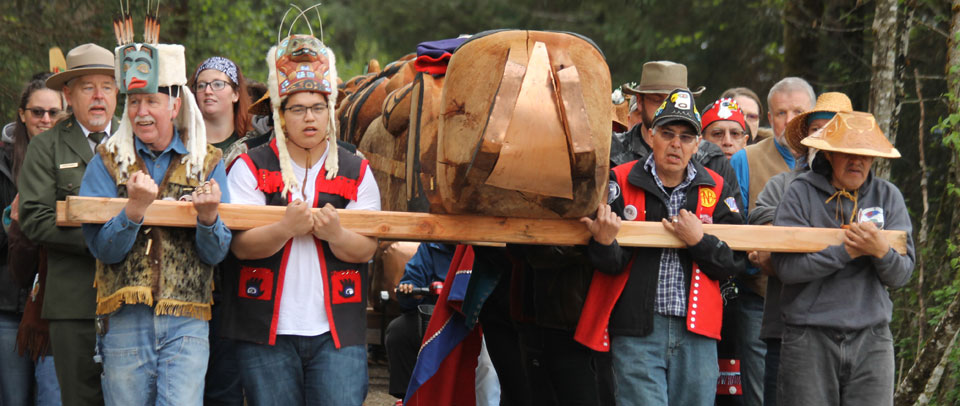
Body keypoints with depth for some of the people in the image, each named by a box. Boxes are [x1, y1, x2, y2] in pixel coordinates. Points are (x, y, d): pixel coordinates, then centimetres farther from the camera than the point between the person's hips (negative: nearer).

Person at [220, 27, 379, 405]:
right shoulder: (251, 168, 4)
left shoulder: (356, 172, 10)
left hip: (337, 331, 1)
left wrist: (334, 234, -20)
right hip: (267, 331, -1)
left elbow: (366, 249, 1)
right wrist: (285, 228, -25)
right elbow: (240, 244, -7)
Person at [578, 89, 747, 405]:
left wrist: (698, 240, -12)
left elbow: (735, 261, 4)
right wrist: (605, 243, -28)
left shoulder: (716, 190, 9)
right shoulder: (622, 183, 1)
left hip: (697, 333, 3)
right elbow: (613, 264, -6)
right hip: (637, 331, -3)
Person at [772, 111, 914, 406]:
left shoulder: (888, 197, 9)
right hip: (810, 339, -2)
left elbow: (901, 275, 4)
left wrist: (881, 251, -17)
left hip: (871, 338, 2)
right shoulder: (801, 193, 0)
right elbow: (785, 266, -11)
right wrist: (846, 251, -15)